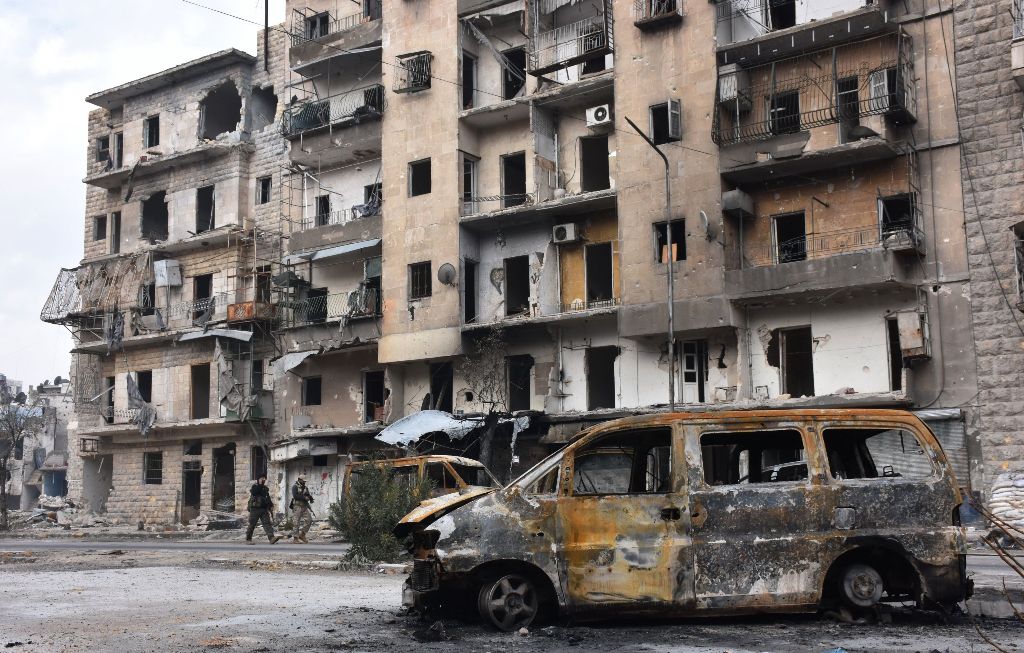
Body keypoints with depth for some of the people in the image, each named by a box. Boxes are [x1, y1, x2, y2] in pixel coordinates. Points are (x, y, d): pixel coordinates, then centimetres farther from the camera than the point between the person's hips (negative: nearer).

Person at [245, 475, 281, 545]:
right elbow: (254, 492, -24)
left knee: (267, 523, -9)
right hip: (255, 509, -5)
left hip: (264, 509, 5)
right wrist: (260, 484, -19)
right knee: (252, 525, 2)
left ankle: (271, 538, -21)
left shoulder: (265, 488, 17)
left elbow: (268, 498, 24)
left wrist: (271, 506, 16)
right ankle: (248, 539, 14)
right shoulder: (254, 486, -2)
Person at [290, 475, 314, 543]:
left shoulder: (305, 488, 17)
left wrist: (310, 497, -8)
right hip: (297, 506, -7)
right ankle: (295, 538, -1)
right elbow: (295, 496, -18)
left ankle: (302, 535, 11)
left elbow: (308, 496, 15)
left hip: (305, 507, 7)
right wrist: (304, 497, -18)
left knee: (309, 520, 0)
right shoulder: (295, 487, -4)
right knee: (296, 522, -5)